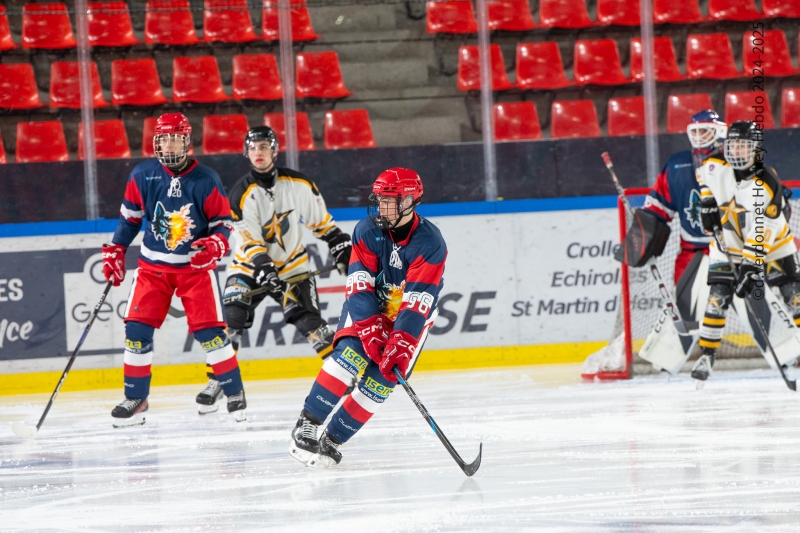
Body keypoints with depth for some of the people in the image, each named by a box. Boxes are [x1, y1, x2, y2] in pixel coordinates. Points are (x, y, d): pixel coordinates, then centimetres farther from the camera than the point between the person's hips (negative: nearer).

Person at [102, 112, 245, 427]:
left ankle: (234, 392, 8)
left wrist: (215, 245, -23)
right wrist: (114, 252, 6)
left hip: (196, 265, -2)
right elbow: (129, 216, 9)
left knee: (209, 330, -8)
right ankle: (135, 398, 8)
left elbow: (224, 222, -4)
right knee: (137, 329, -5)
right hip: (153, 265, 2)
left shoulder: (206, 180, -10)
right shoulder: (143, 176, -4)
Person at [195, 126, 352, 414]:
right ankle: (216, 382, -4)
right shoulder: (242, 193, -14)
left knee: (309, 320, -14)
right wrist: (264, 270, -33)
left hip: (292, 265, 1)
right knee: (232, 318, -14)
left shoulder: (299, 185, -7)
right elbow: (249, 241, -20)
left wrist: (341, 246, 0)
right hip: (250, 266, -1)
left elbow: (321, 220, 6)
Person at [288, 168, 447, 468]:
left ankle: (332, 440, -8)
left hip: (411, 317, -1)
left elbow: (416, 302, -28)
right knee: (351, 353, -25)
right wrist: (370, 329, -32)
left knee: (381, 378, -16)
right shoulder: (368, 231, -15)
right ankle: (307, 424, -23)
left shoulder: (430, 244, -22)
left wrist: (400, 345, -37)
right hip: (368, 309, 1)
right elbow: (360, 286, -19)